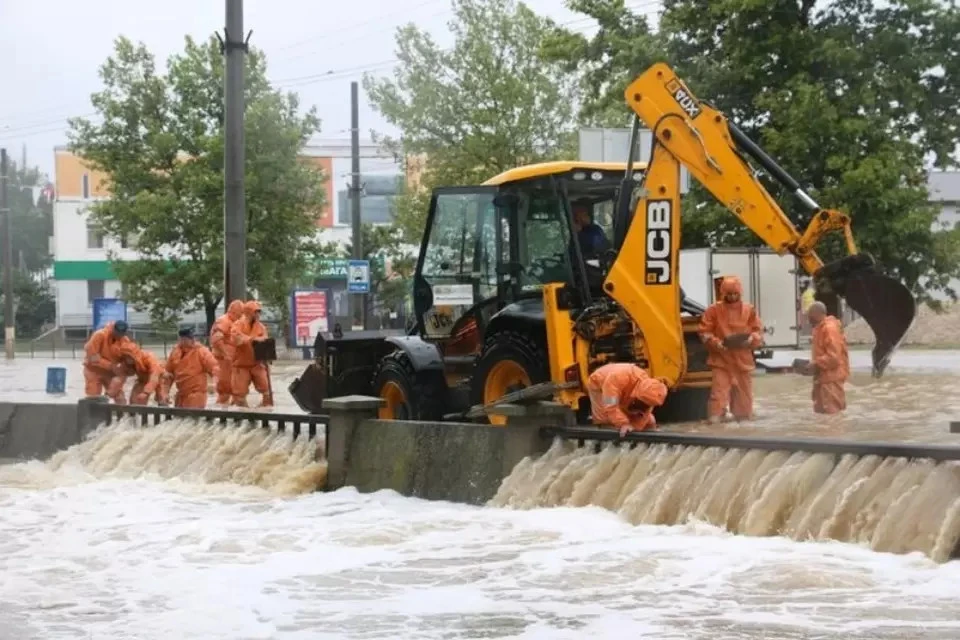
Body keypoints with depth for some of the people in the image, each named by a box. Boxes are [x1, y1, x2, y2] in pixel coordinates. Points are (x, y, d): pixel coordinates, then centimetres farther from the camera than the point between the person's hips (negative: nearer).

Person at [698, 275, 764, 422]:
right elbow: (704, 332, -3)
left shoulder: (749, 310, 3)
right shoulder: (714, 310, -4)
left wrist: (752, 339, -16)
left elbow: (758, 330, 6)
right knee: (719, 390, -11)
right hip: (721, 358, -3)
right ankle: (715, 416, -8)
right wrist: (715, 343, -19)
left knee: (744, 392, 12)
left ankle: (743, 415, 27)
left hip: (743, 359, 3)